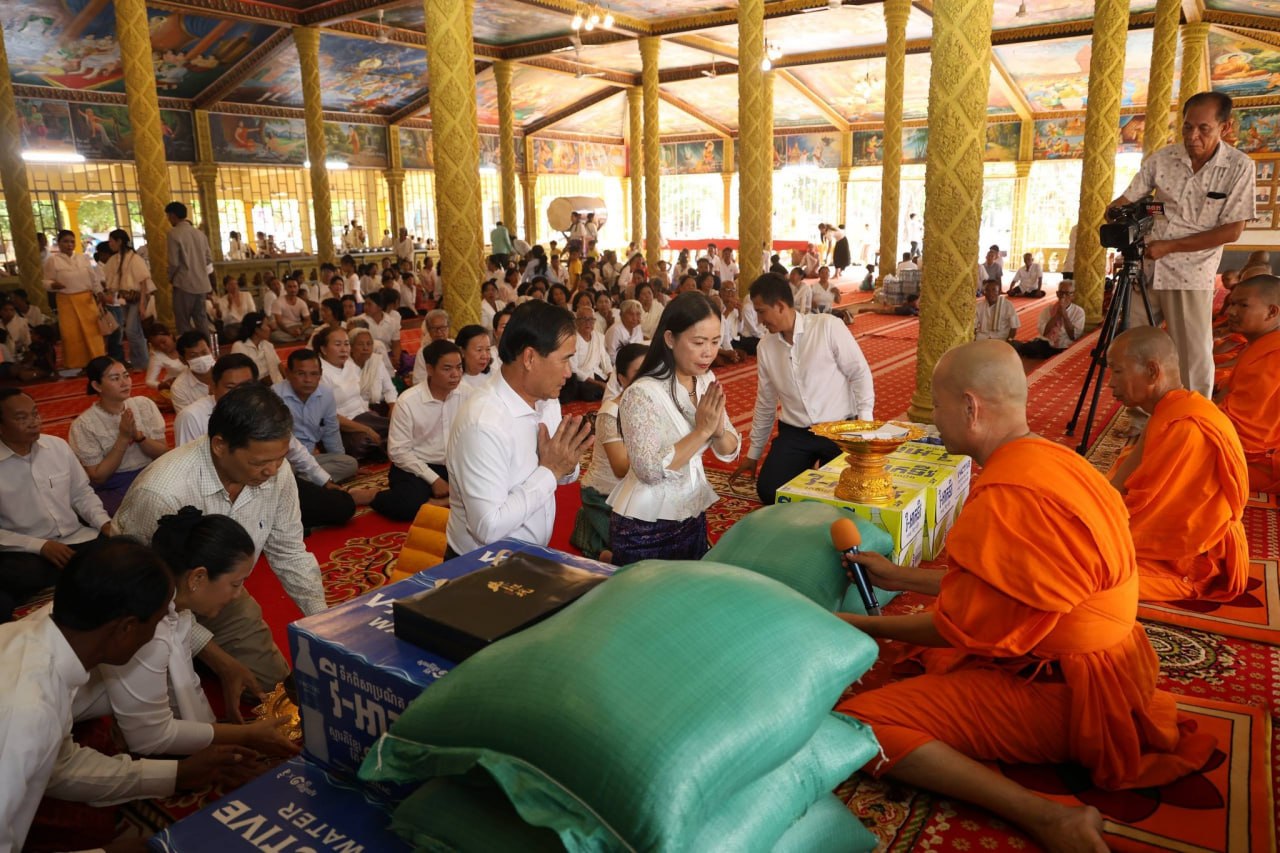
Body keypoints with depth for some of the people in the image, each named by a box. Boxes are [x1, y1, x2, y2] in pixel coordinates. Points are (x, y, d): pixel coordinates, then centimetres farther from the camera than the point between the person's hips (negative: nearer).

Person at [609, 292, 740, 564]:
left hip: (692, 518, 7)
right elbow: (650, 470, -26)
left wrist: (718, 430, -19)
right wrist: (702, 431, -25)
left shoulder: (706, 382, 0)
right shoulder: (643, 393, -21)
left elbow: (730, 452, 2)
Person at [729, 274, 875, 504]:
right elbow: (765, 403, 14)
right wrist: (754, 453, 19)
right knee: (768, 491, -11)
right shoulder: (765, 346, 5)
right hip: (794, 433, 4)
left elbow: (859, 373, -6)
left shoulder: (828, 326, -10)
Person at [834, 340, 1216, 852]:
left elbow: (961, 630, -17)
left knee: (855, 724, -18)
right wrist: (897, 577, 17)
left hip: (1059, 694, -10)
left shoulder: (1007, 501, -27)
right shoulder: (1046, 461, 4)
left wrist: (863, 626, -4)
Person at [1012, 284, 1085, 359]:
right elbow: (1043, 332, -4)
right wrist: (1057, 314, -11)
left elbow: (1074, 336, -8)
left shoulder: (1079, 312, 5)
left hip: (1063, 350, 0)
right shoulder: (1048, 308, 9)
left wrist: (1064, 314, -12)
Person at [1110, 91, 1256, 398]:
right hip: (1144, 268, 3)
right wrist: (1115, 211, -21)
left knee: (1194, 359, 1)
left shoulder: (1239, 166, -7)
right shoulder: (1162, 159, 0)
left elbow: (1232, 230, -9)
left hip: (1192, 273, -3)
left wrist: (1170, 246, -16)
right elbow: (1127, 200, 4)